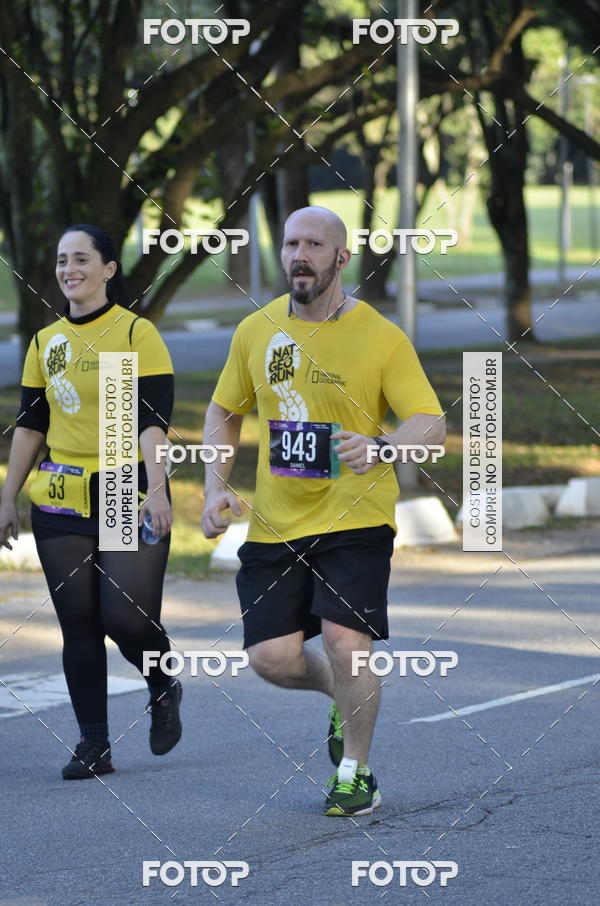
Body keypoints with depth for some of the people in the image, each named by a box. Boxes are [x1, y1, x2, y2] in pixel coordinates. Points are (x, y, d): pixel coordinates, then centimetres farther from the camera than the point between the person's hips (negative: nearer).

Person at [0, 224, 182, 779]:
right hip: (62, 500, 5)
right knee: (78, 624, 2)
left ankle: (163, 689, 21)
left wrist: (156, 489, -20)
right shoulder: (45, 343, 12)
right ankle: (94, 746, 7)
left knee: (127, 617, -11)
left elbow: (154, 418, -9)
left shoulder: (137, 333, -3)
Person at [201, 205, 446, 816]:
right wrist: (216, 488, 5)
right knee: (270, 656, -4)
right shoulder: (256, 332, 5)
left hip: (354, 518, -4)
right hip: (275, 524, 4)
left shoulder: (380, 337, -7)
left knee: (345, 639, -17)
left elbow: (432, 424, -13)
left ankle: (354, 773, 6)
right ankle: (344, 698, 32)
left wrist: (378, 448, -33)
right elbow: (223, 411, 19)